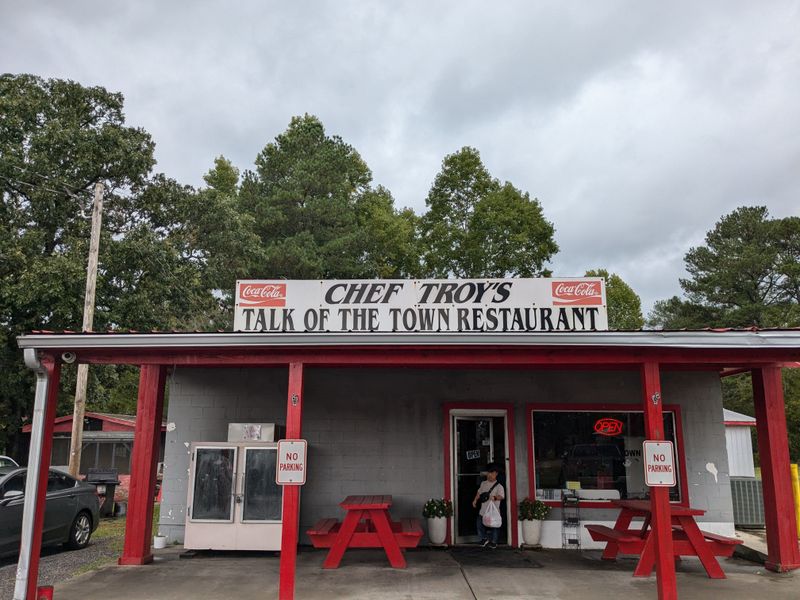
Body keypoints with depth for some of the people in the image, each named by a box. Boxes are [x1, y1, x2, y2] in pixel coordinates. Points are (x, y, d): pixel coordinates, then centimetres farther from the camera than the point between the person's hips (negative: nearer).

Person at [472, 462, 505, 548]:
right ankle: (484, 539, 31)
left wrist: (495, 497, -42)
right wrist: (475, 500, 18)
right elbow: (479, 492, 25)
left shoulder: (498, 486, -10)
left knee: (493, 527, 5)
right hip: (483, 511, 5)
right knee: (480, 525, 9)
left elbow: (501, 496, -24)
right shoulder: (483, 484, 9)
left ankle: (493, 542, 25)